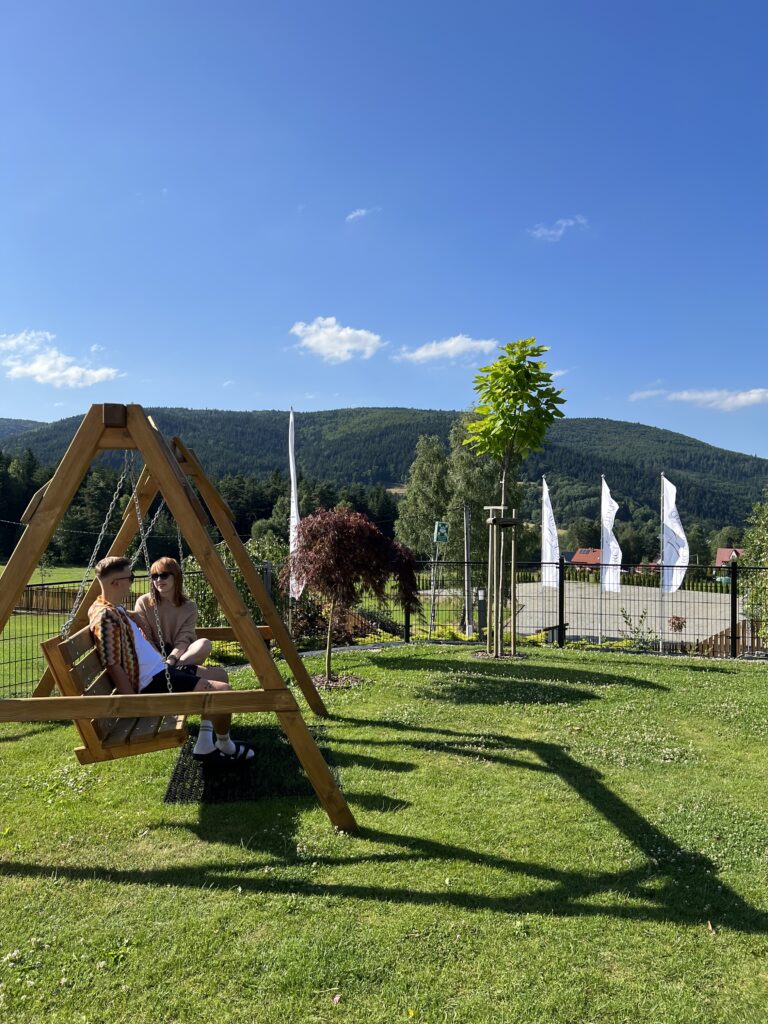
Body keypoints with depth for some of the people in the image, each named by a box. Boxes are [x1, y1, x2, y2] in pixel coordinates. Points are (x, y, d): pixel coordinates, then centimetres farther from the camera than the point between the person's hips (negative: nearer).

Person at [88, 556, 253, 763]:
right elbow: (114, 667, -24)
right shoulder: (106, 616, -21)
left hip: (160, 669, 12)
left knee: (220, 674, 16)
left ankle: (205, 745, 12)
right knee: (222, 690, -18)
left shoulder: (116, 608, 10)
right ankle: (225, 747, 8)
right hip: (151, 683, -12)